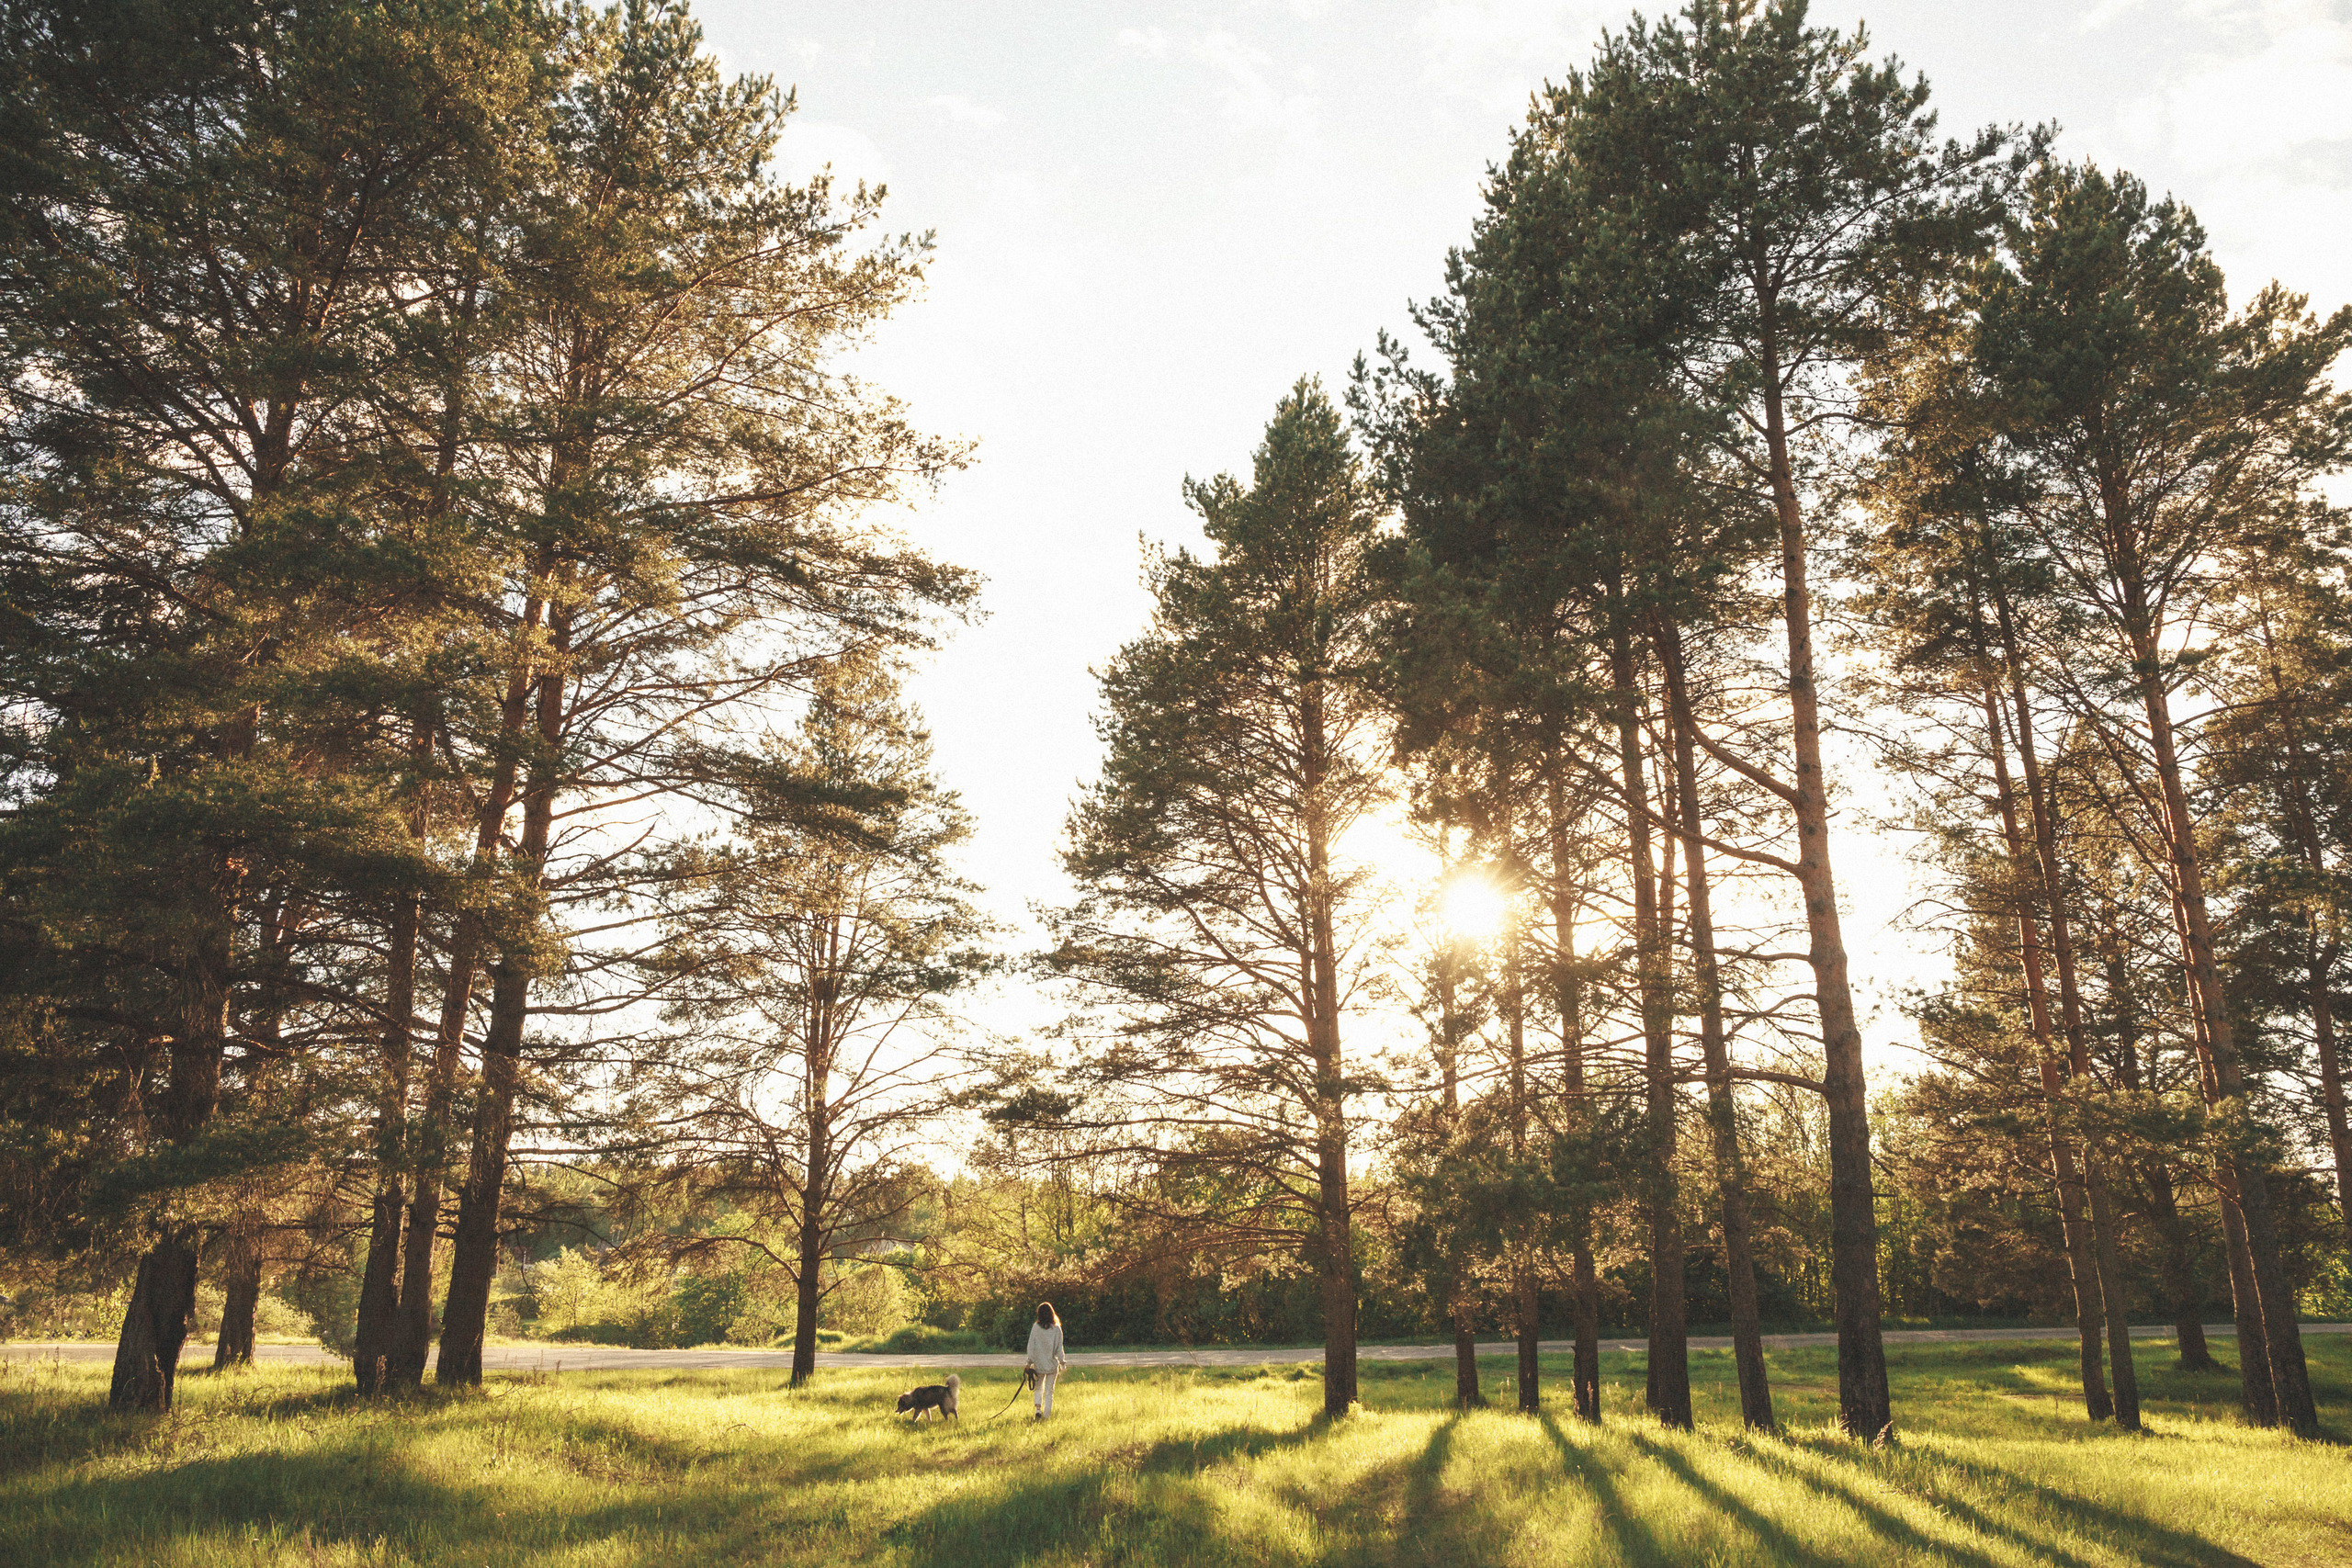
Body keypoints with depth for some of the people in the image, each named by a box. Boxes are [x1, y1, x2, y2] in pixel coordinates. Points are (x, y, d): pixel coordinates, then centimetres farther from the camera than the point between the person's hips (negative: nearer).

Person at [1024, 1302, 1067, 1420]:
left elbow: (1031, 1346, -2)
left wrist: (1029, 1362, 5)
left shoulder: (1035, 1327, -5)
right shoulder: (1056, 1328, -7)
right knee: (1049, 1391, 10)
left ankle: (1038, 1409, -2)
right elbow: (1059, 1348, -3)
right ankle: (1046, 1415, 9)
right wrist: (1062, 1362, 8)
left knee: (1039, 1388, 18)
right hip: (1052, 1364, -1)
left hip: (1038, 1364, 1)